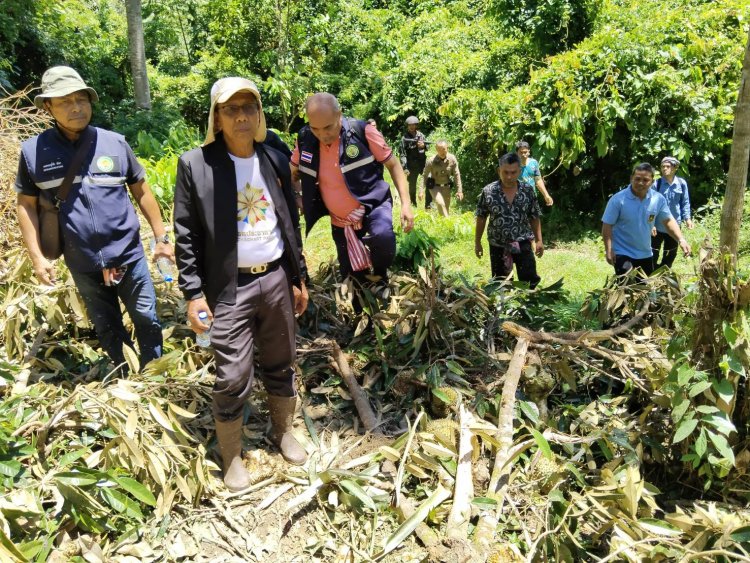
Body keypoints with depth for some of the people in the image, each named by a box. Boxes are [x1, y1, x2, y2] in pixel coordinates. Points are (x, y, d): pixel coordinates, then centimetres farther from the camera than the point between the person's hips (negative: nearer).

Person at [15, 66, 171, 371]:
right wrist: (37, 257, -3)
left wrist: (161, 238, 3)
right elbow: (26, 204, 3)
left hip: (128, 255, 0)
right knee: (107, 328, 16)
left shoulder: (114, 143, -4)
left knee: (147, 320, 9)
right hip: (83, 264, 1)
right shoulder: (33, 151, -4)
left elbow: (141, 191, 4)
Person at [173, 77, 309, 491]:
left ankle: (284, 432, 38)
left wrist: (298, 278, 12)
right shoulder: (195, 164, -6)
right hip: (229, 287, -4)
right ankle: (231, 456, 22)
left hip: (276, 279, 4)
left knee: (281, 365, 16)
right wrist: (193, 293, -10)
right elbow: (186, 235, -5)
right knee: (233, 379, -1)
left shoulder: (276, 161, 6)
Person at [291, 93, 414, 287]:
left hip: (373, 205, -4)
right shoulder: (304, 139, -7)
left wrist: (405, 203, -15)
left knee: (382, 237, -36)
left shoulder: (362, 131, -17)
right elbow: (293, 173, 13)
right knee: (354, 277, 11)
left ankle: (380, 274, -5)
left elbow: (393, 164, -7)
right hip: (340, 220, 4)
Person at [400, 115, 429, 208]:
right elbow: (403, 154, -9)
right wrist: (405, 168, -17)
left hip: (423, 162, 3)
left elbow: (427, 148, 13)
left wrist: (423, 145, -12)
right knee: (412, 185, 7)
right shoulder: (405, 138, -5)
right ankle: (413, 204, 24)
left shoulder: (420, 135, 7)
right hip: (412, 165, -3)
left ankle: (428, 204, -1)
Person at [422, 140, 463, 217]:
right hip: (434, 186, -3)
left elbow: (456, 175, -4)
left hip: (446, 187, 3)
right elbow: (425, 175, -9)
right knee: (440, 203, -26)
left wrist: (459, 190, -3)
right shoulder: (431, 161, -19)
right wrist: (422, 190, -13)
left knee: (446, 207, 9)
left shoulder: (452, 159, -13)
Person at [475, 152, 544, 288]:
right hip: (498, 246, 0)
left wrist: (539, 240, 1)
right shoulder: (488, 191, -10)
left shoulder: (528, 190, -6)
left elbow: (534, 217, 4)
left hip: (523, 244, 1)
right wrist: (477, 242, 2)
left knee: (530, 281, 4)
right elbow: (481, 218, -1)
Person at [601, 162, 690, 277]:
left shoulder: (658, 199, -5)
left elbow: (668, 220, 2)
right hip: (622, 253, -5)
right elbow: (607, 225, -14)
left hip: (645, 254, 5)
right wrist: (608, 250, -19)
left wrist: (681, 240, -13)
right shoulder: (618, 199, -17)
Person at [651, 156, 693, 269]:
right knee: (653, 253, 0)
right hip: (658, 225, -3)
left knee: (671, 254, 16)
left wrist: (687, 218, -7)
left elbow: (685, 202, 5)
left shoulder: (682, 183, -4)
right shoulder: (657, 184, -9)